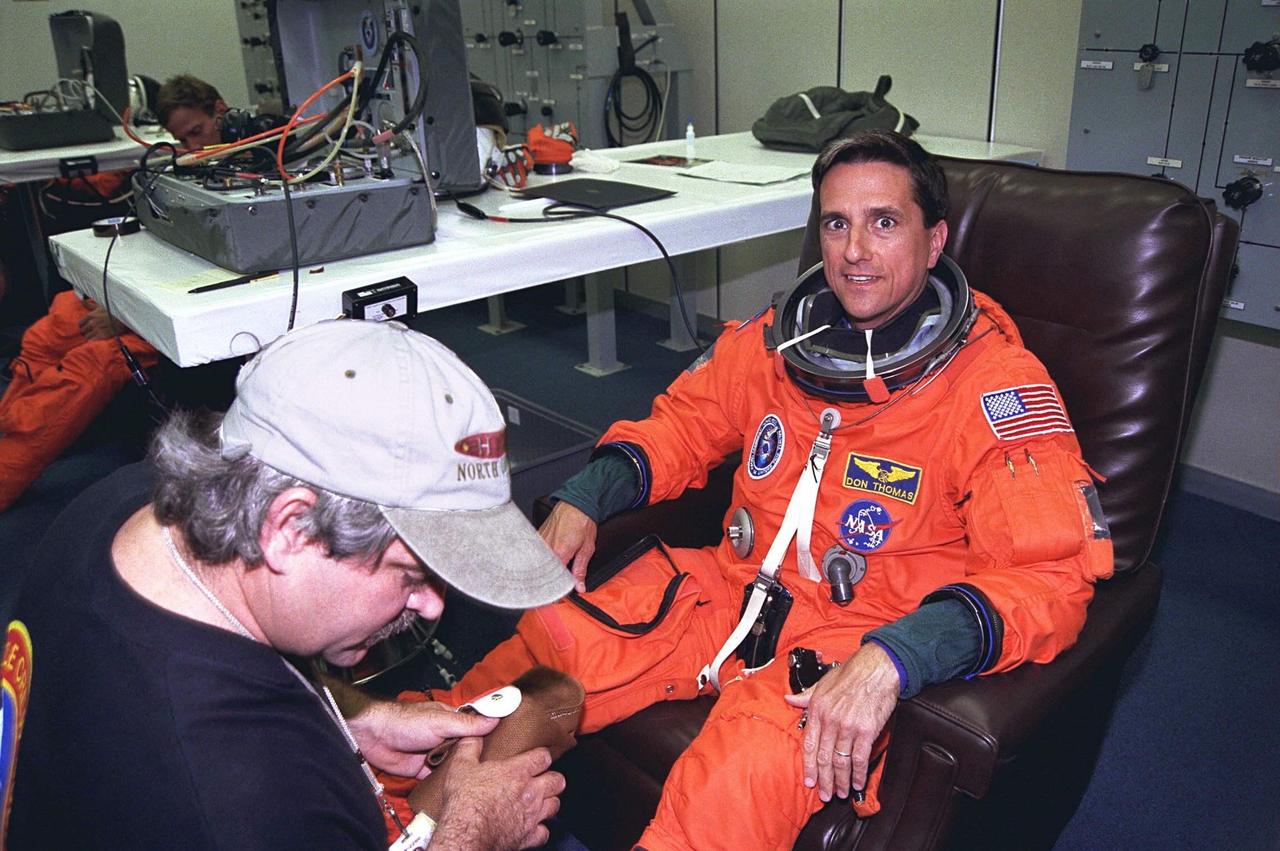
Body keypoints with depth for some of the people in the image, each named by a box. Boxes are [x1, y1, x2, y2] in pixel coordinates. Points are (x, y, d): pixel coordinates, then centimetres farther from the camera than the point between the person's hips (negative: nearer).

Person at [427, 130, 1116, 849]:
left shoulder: (997, 384, -12)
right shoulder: (780, 335, 4)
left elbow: (1052, 573, -19)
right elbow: (686, 420, 18)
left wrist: (893, 657, -35)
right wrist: (586, 497, 0)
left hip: (857, 637, -5)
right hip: (731, 588, 5)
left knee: (739, 783, -32)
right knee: (545, 642, -10)